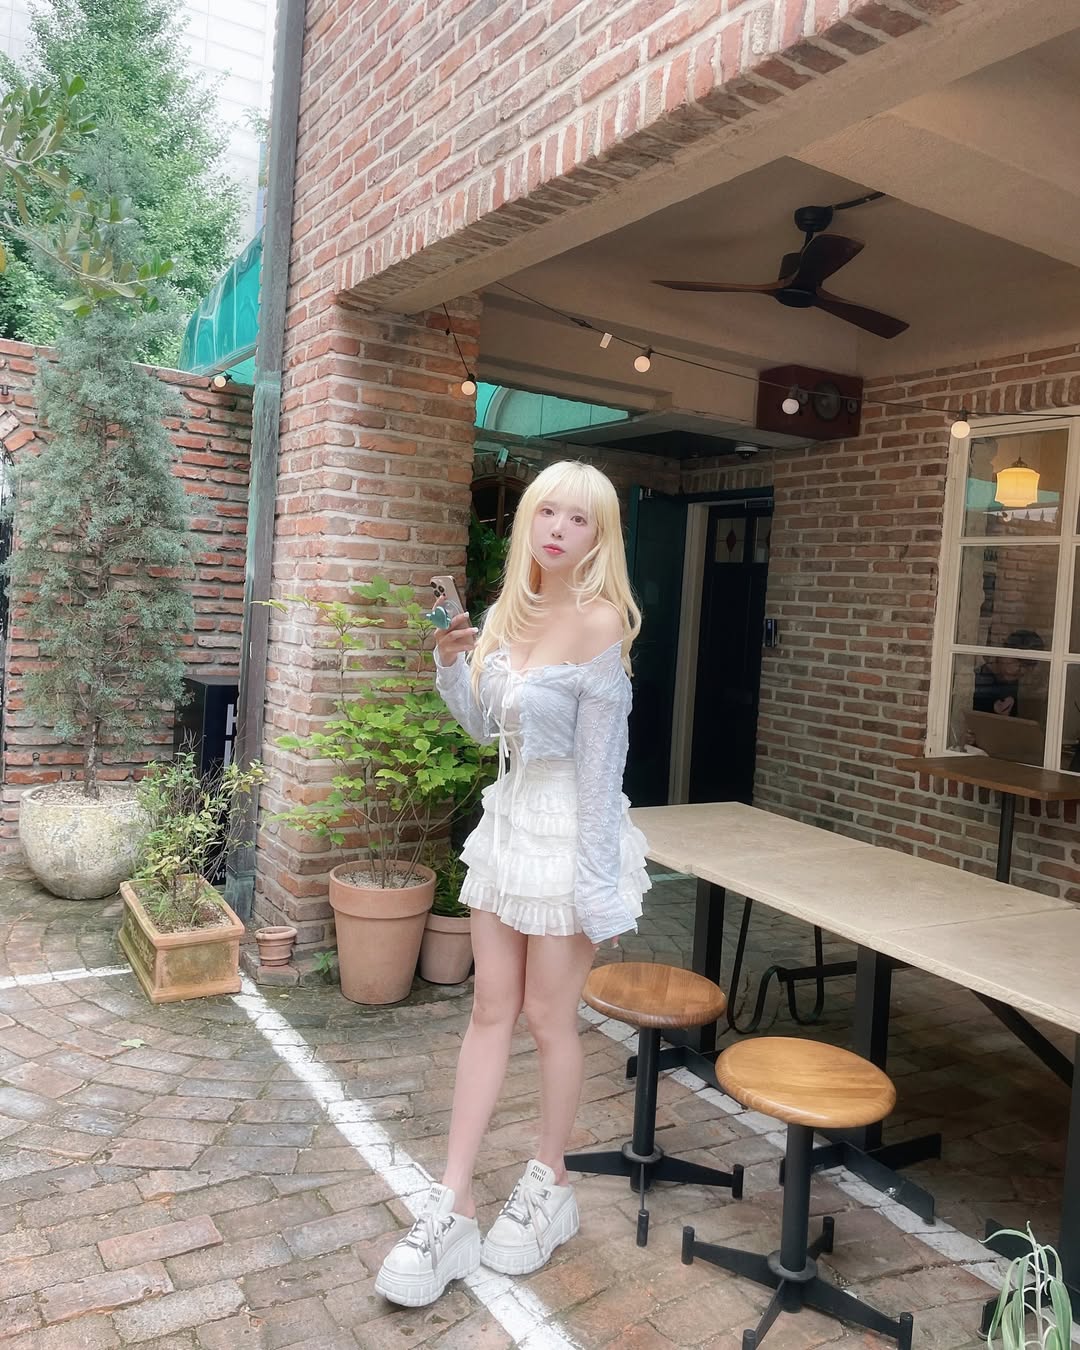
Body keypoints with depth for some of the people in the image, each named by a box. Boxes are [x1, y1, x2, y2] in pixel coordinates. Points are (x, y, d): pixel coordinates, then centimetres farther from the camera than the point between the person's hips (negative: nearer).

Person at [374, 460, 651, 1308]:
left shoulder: (601, 620, -16)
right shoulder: (507, 613, 4)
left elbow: (601, 757, -17)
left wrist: (595, 877, -16)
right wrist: (451, 664, -3)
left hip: (568, 835, -7)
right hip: (507, 825, 7)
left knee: (549, 1018, 7)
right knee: (491, 1012, 11)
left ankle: (549, 1189, 31)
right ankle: (453, 1208, 21)